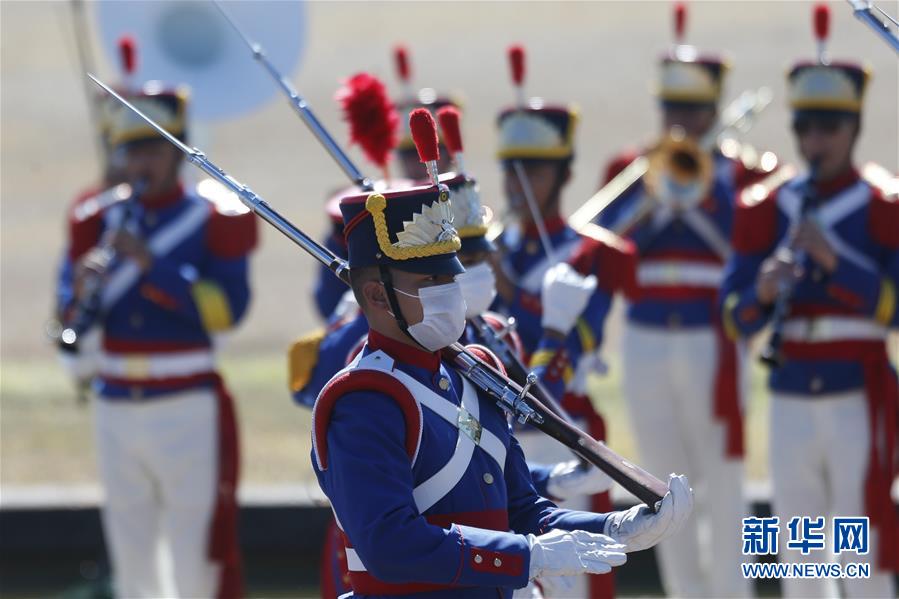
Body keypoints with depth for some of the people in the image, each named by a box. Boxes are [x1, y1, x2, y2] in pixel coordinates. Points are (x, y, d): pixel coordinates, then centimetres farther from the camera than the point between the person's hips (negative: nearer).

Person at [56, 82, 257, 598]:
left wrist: (152, 265, -22)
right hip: (116, 413, 4)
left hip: (188, 413, -4)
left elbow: (228, 309, -15)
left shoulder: (215, 221, -3)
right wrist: (81, 292, -17)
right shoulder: (98, 221, 8)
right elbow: (73, 324, 7)